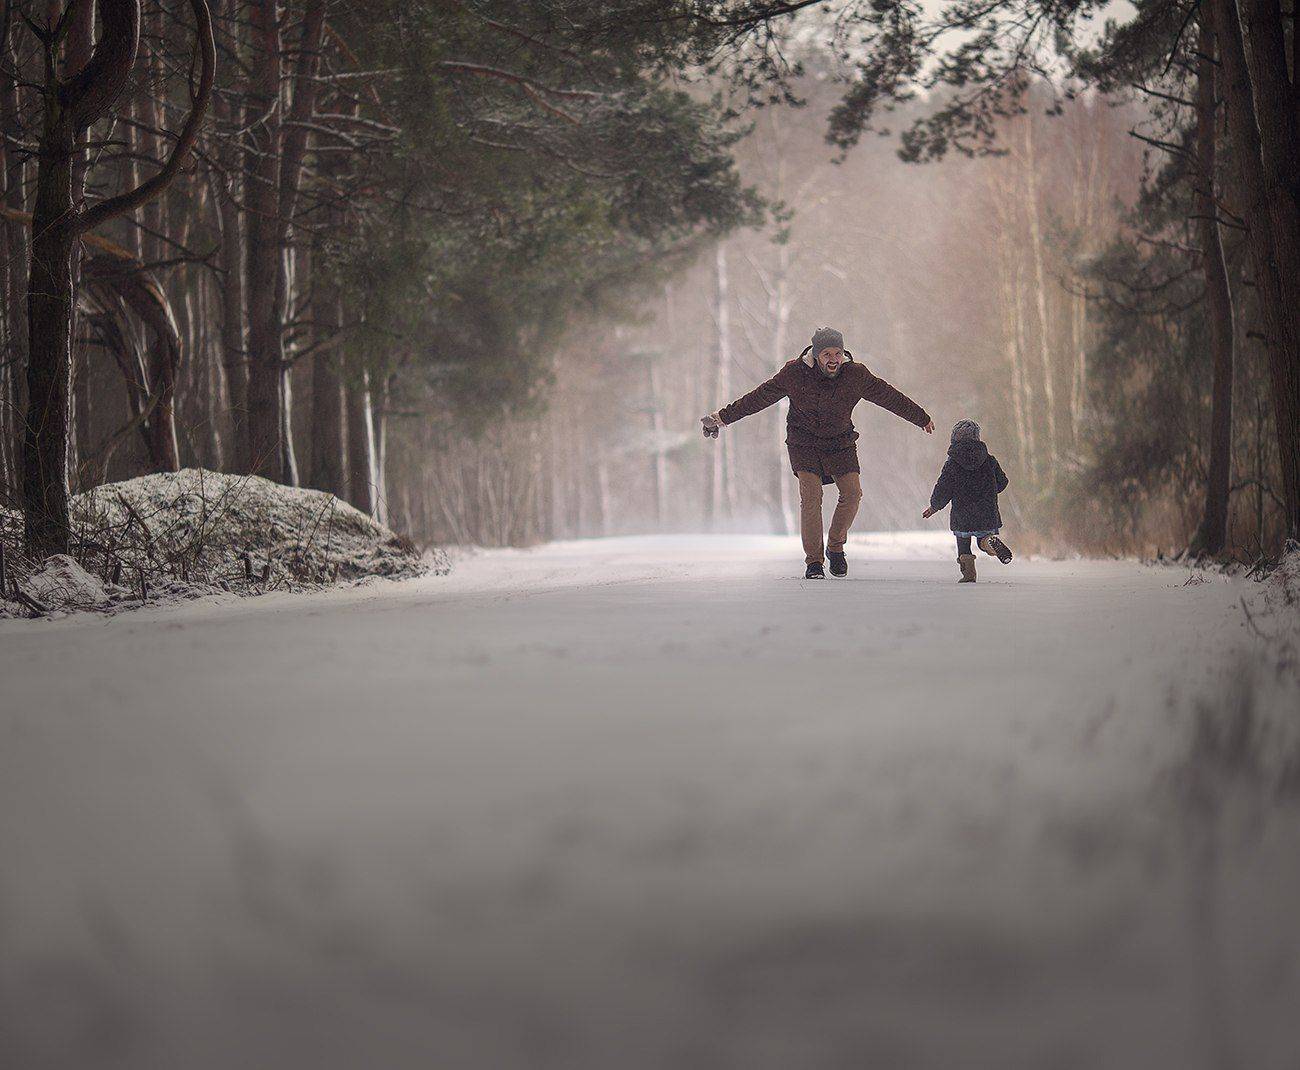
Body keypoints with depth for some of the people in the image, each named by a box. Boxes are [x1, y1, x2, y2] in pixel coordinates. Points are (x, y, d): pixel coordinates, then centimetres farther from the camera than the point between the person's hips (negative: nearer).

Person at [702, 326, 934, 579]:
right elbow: (759, 397, -9)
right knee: (810, 496, -16)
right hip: (804, 442, -2)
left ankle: (835, 547, 10)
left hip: (840, 443, 2)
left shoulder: (855, 374, -10)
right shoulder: (795, 373, -15)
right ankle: (813, 561, -9)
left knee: (852, 493, -12)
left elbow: (889, 397, 2)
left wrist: (922, 418, 13)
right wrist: (723, 417, -8)